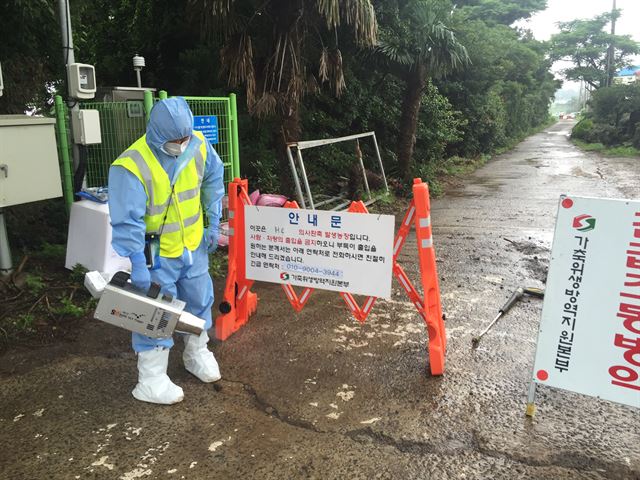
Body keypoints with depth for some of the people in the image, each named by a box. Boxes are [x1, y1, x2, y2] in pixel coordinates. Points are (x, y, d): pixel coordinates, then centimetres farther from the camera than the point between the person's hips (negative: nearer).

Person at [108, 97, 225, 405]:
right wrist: (137, 265, -26)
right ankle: (150, 381, 21)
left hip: (194, 247, 6)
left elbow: (213, 179, 7)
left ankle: (197, 353, 44)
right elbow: (127, 222, -25)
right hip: (156, 254, -5)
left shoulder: (198, 145, -11)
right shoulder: (131, 166, -27)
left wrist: (213, 223, 6)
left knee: (200, 302, 19)